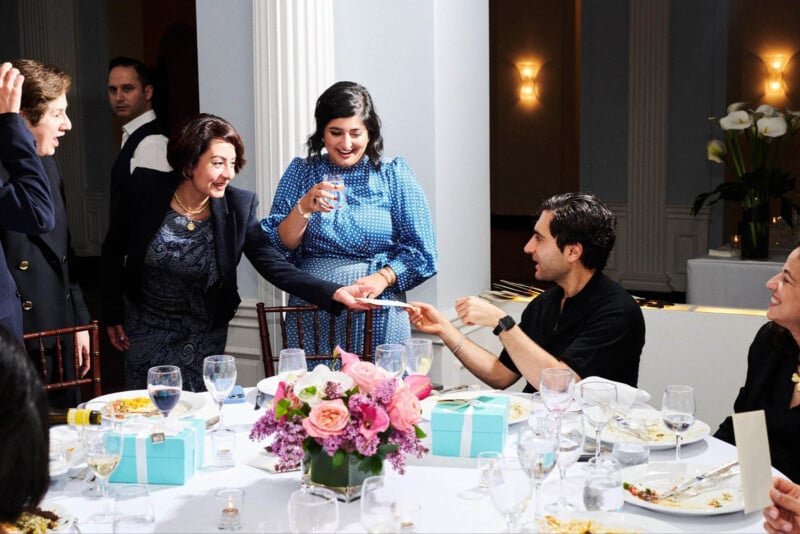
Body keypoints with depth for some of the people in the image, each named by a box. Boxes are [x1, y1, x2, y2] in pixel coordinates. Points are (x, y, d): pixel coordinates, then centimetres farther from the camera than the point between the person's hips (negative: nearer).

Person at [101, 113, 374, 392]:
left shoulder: (238, 206, -16)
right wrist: (113, 314, 0)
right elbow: (113, 251, -3)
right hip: (146, 330, 0)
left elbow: (275, 267, -20)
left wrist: (335, 293, -33)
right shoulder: (145, 189, -17)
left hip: (205, 336, 0)